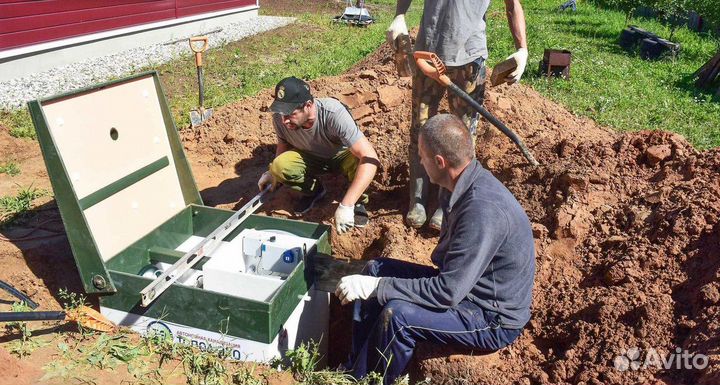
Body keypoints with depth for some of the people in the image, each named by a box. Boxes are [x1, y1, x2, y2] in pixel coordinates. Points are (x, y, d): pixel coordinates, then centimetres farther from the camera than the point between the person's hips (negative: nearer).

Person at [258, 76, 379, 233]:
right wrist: (272, 172, -13)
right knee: (279, 167, -27)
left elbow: (370, 157, -43)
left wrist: (346, 205, -49)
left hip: (341, 155, -3)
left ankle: (358, 201, -5)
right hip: (310, 157, 3)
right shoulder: (279, 117, -24)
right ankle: (312, 190, 5)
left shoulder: (333, 113, -38)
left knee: (359, 161, -38)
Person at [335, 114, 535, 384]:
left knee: (397, 315, -29)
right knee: (375, 270, 4)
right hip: (462, 282, 9)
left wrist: (375, 287, -25)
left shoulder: (482, 210, -32)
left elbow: (448, 293, -30)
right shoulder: (465, 184, -3)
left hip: (494, 319, -9)